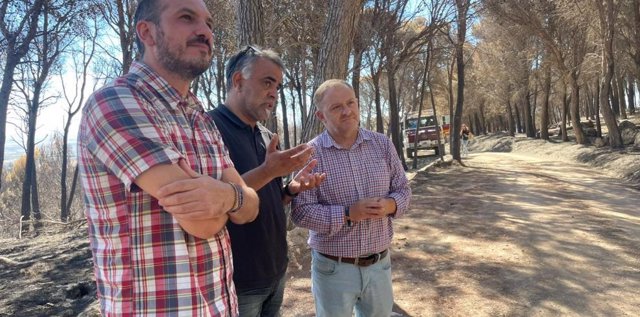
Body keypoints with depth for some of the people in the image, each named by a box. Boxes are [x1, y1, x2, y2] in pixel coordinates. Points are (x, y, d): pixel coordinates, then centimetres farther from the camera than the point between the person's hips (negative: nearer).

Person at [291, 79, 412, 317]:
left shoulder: (382, 144, 0)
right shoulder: (310, 154, -12)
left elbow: (403, 190, 5)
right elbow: (301, 212, -15)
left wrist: (389, 205, -17)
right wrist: (348, 213, -24)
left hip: (380, 264, 4)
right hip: (333, 268, -3)